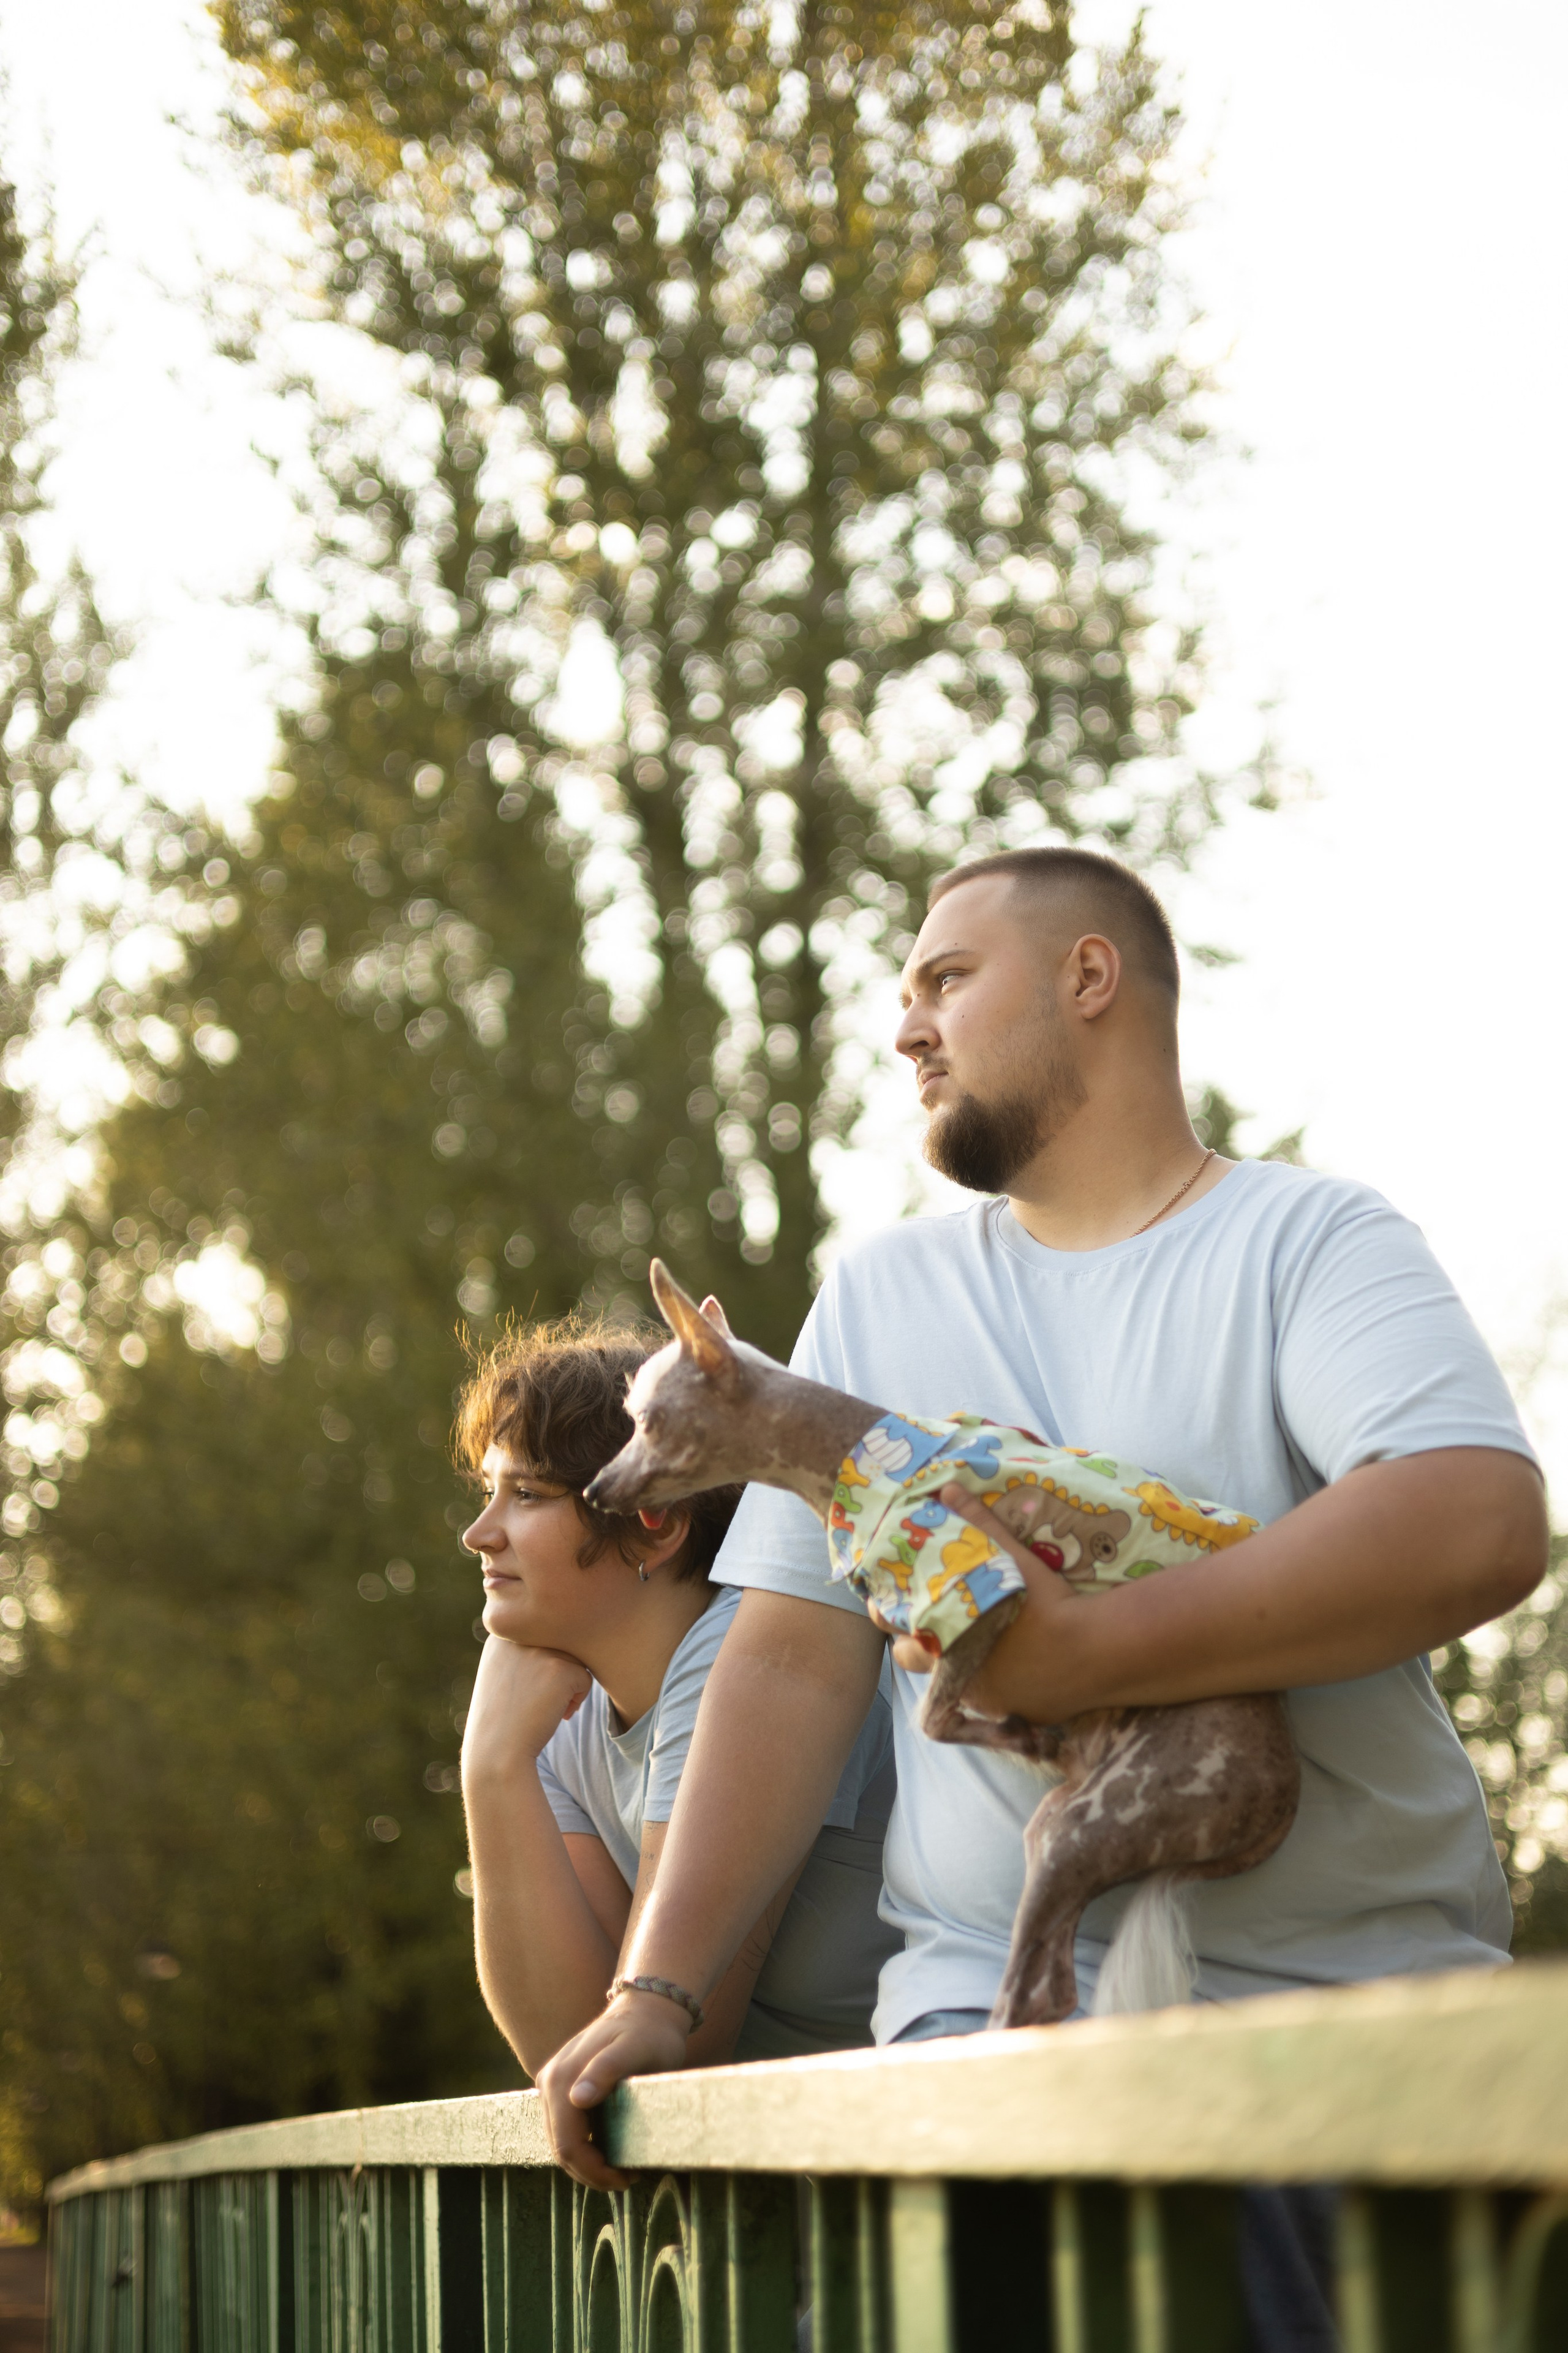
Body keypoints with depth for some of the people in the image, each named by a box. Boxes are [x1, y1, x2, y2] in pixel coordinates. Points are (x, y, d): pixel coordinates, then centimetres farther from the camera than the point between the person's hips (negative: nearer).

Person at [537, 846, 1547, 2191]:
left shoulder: (1312, 1240, 4)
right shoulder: (877, 1296, 19)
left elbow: (1482, 1528, -16)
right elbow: (796, 1661, 11)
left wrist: (1086, 1656, -17)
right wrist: (657, 1990, -1)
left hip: (1359, 1986, -2)